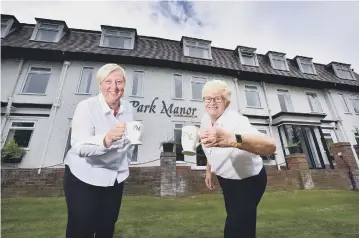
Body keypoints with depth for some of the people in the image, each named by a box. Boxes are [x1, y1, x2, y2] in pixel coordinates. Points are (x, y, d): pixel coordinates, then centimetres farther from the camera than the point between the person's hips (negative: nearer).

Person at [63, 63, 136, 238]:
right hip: (84, 177, -4)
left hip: (115, 178, 5)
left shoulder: (128, 108, -4)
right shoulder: (86, 107, -19)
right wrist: (107, 139, -51)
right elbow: (79, 146, -32)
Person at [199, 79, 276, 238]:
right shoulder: (205, 119, -10)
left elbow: (270, 146, -51)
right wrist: (208, 171, 13)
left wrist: (231, 139, -69)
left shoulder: (236, 121, -33)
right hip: (225, 179, 7)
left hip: (248, 181, -7)